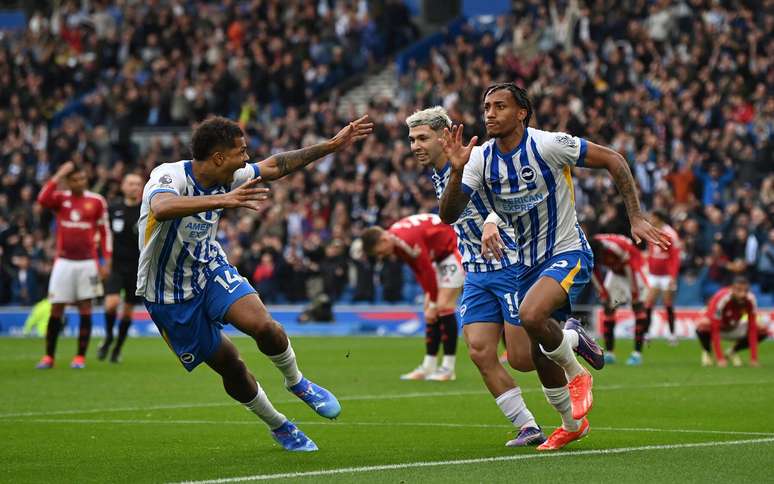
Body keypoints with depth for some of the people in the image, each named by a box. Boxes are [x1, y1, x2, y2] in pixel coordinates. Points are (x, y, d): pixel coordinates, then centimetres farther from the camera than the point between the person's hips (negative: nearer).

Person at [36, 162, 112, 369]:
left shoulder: (97, 201, 2)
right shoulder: (60, 199, 3)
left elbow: (105, 232, 6)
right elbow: (42, 199, -20)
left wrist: (106, 261, 0)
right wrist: (58, 176, -17)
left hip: (87, 262, 0)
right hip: (64, 261, 0)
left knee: (85, 309, -1)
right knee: (56, 309, 0)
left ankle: (80, 356, 4)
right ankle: (49, 356, 8)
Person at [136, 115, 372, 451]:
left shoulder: (229, 178, -8)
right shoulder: (169, 176, -29)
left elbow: (274, 166, 8)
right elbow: (162, 208, -53)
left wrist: (332, 145, 6)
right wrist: (222, 200, -64)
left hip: (211, 269, 5)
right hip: (170, 296, -5)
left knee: (263, 325, -21)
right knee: (229, 366, 0)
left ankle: (296, 383, 7)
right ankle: (278, 427, 23)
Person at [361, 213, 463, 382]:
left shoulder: (409, 240, -31)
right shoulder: (396, 241, -2)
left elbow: (428, 271, -27)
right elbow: (419, 271, 2)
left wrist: (433, 305, -18)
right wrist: (430, 297, -6)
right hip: (440, 254, 9)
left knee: (443, 307, -15)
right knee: (431, 311, 4)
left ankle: (448, 368, -12)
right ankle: (428, 366, 5)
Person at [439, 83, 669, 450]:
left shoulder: (548, 145, -18)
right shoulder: (481, 158, -3)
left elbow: (613, 161, -11)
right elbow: (449, 215, -9)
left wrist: (635, 218, -15)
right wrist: (457, 171, -27)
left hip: (567, 254, -6)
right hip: (528, 264, 6)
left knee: (531, 314, -33)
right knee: (536, 356, 8)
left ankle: (578, 375, -6)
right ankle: (573, 423, 33)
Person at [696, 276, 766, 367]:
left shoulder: (751, 300, -24)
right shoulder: (721, 299, -35)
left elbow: (752, 329, -21)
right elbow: (715, 330, -35)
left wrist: (753, 359, -26)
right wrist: (720, 358, -41)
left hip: (734, 328, 4)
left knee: (762, 332, -17)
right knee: (703, 328, -39)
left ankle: (732, 352, 5)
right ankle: (706, 352, -4)